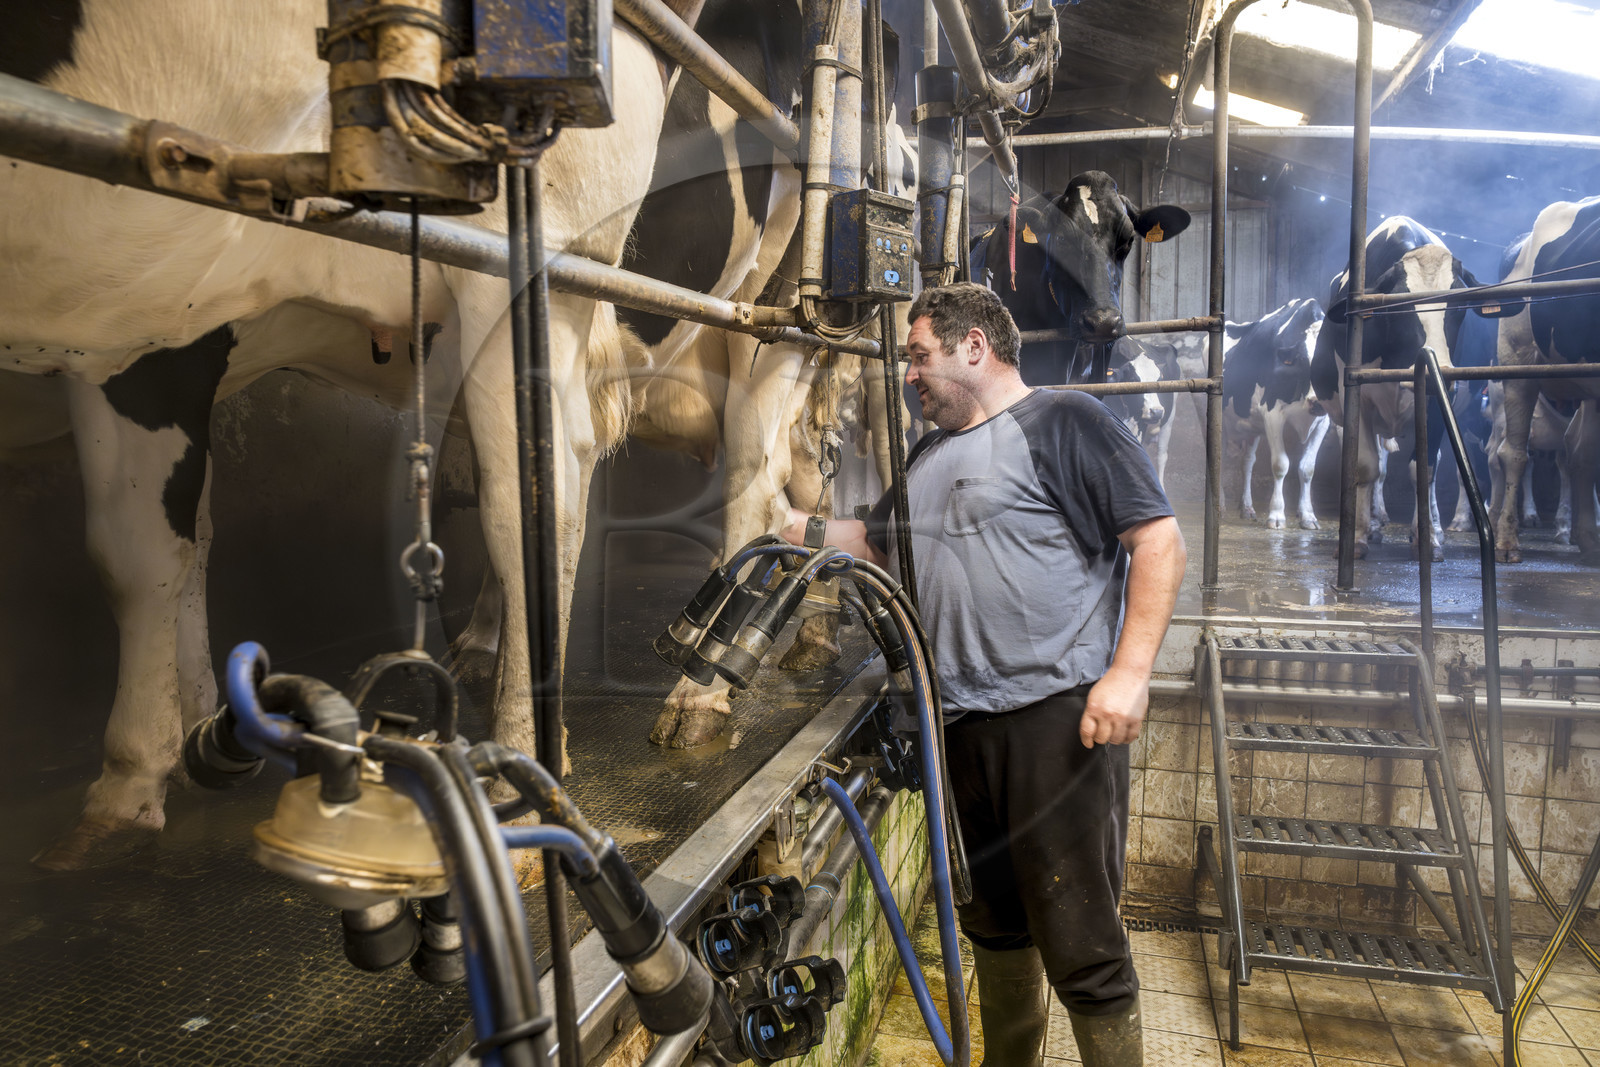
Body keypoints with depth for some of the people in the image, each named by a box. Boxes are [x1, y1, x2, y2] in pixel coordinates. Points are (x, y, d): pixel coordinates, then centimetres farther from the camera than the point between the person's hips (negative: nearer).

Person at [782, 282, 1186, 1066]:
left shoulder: (1062, 421, -5)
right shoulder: (929, 457, 18)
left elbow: (1159, 540, -10)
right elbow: (877, 541, 29)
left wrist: (1129, 673, -19)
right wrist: (810, 532, 11)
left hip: (1059, 715, -7)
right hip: (961, 722, 7)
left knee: (1079, 942, -3)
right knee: (993, 923, 20)